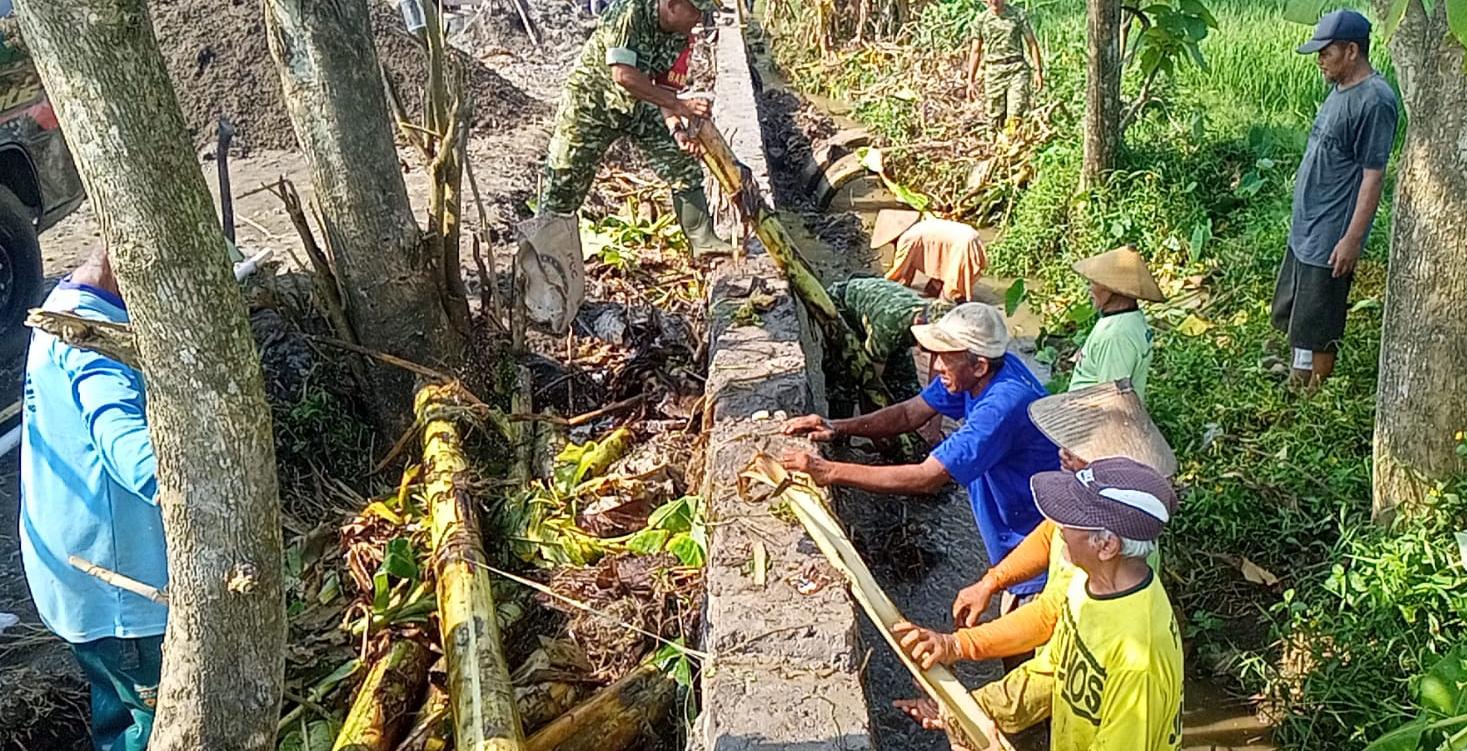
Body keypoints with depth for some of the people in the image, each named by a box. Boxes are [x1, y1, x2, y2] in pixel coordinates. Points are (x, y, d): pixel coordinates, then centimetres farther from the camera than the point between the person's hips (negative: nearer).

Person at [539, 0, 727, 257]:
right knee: (565, 179, -1)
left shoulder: (681, 38, -9)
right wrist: (680, 105, -38)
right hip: (591, 99, -6)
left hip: (637, 105, 6)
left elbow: (665, 91, -6)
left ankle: (702, 240, 7)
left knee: (683, 163, -2)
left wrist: (676, 130, -24)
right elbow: (624, 76, -37)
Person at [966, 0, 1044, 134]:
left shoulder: (1018, 14, 3)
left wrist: (1038, 71, -3)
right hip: (993, 72, 2)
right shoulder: (981, 19, 8)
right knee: (995, 122, 3)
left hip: (1017, 69, -2)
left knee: (1014, 118, -14)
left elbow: (1032, 43, 5)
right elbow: (975, 51, 10)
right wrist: (971, 81, 4)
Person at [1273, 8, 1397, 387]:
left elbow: (1373, 175, -20)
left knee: (1316, 331, 1)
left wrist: (1352, 239, -21)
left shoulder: (1375, 101, -20)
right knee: (1289, 313, 19)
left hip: (1330, 238, -10)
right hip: (1305, 228, 10)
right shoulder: (1341, 90, 9)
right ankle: (1298, 379, 35)